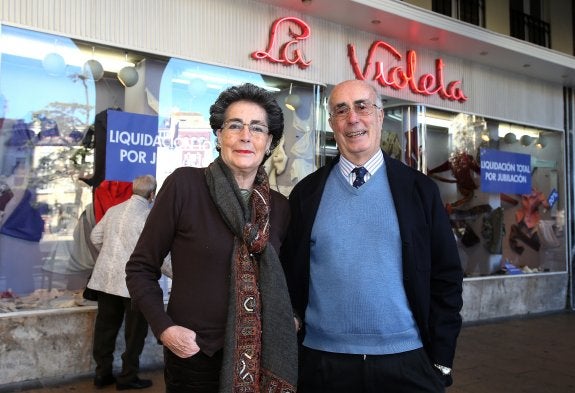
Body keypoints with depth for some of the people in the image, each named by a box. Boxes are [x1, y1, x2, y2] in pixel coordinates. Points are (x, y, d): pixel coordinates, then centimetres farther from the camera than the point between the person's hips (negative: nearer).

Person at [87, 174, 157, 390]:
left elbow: (95, 236, 14)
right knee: (135, 330, 7)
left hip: (105, 279, 7)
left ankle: (103, 373, 23)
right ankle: (128, 377, 14)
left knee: (105, 327, 14)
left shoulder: (114, 210, 7)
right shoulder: (148, 215, -13)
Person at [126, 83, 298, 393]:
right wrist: (164, 328, -14)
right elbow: (140, 268, -5)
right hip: (195, 357, -3)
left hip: (261, 358, 4)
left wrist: (286, 325, 1)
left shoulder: (280, 207, 2)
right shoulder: (185, 184, -10)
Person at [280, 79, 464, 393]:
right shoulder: (306, 193, 3)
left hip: (406, 359, 0)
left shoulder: (420, 189, 1)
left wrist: (440, 360, -1)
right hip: (322, 360, 1)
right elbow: (290, 276, 7)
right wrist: (293, 352, 3)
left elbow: (446, 278, 2)